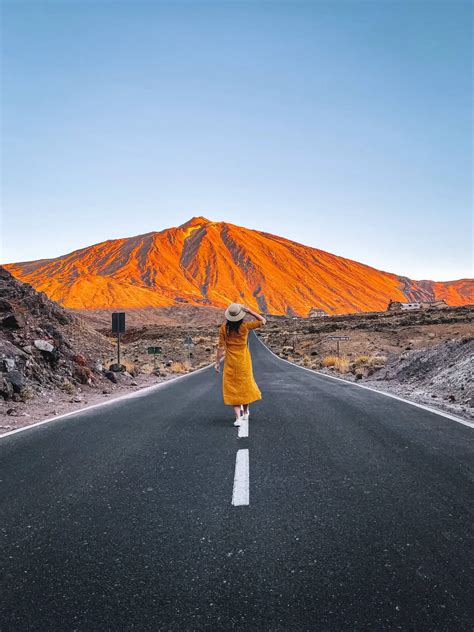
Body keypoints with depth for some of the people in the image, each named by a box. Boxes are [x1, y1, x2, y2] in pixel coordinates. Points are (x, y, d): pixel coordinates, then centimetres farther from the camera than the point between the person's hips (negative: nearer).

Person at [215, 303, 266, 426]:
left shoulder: (223, 329, -11)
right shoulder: (245, 326, -13)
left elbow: (221, 348, -9)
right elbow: (263, 321, -4)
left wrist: (217, 362, 2)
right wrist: (250, 311, -9)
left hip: (230, 363, 0)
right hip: (244, 362, 0)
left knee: (233, 388, 7)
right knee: (245, 385, 19)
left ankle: (238, 417, -3)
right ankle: (245, 412, 33)